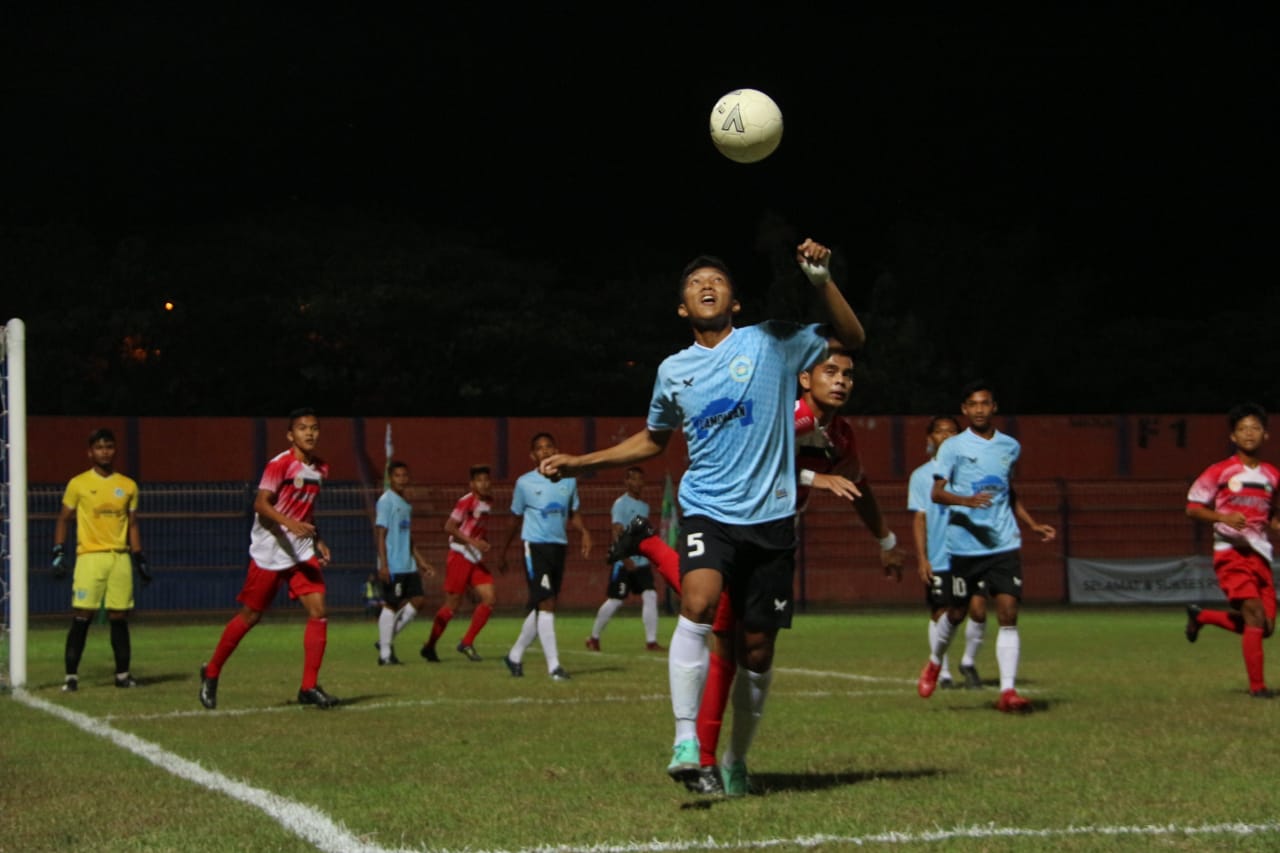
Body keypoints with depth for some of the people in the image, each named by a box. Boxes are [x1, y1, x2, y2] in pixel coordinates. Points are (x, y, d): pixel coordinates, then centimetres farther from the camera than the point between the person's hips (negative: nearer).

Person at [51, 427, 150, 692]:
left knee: (119, 617, 3)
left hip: (120, 558, 2)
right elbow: (63, 519, 7)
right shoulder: (78, 484, 3)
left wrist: (139, 559, 9)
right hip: (89, 557, -2)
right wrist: (59, 552, -2)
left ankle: (123, 673, 12)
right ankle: (71, 675, -2)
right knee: (81, 617, -7)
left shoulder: (128, 486, 10)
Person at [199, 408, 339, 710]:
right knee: (250, 616, 2)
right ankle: (211, 673, 22)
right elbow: (260, 504, -21)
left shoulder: (320, 469, 9)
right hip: (269, 552, -6)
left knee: (318, 611, -10)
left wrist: (317, 541, 11)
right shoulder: (281, 464, -13)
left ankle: (309, 687, -5)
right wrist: (289, 523, -35)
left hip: (302, 551, 6)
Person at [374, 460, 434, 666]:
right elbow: (381, 534, -13)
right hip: (393, 566, -8)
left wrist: (422, 562, 23)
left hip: (408, 566, 8)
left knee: (419, 600, 4)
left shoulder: (406, 504, 17)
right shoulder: (386, 501, -8)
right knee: (391, 605, -5)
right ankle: (385, 653, 1)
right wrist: (383, 565, -20)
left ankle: (387, 640, 13)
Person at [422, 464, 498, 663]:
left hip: (476, 560, 7)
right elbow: (449, 527, -19)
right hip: (460, 556, -7)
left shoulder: (488, 502, 9)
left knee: (489, 599, -6)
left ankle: (467, 643, 3)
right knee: (452, 604, -3)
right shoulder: (466, 501, -14)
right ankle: (429, 646, 12)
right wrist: (472, 541, -27)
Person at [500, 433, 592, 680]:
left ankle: (515, 655, 25)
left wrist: (584, 533, -1)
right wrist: (503, 553, 12)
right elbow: (515, 519, 8)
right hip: (535, 546, -5)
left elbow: (574, 513, 18)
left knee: (541, 606, 9)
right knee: (546, 603, -14)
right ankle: (553, 665, -14)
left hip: (559, 546, 5)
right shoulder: (525, 483, -1)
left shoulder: (568, 481, 9)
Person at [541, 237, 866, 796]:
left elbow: (851, 340, 5)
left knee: (756, 648, 3)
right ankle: (686, 739, -27)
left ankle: (736, 760, 21)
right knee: (698, 603, -28)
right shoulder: (673, 371, 10)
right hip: (706, 512, 0)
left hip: (770, 517, 0)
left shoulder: (771, 342, 2)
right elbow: (652, 440, 25)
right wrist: (579, 464, 20)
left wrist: (821, 280, -8)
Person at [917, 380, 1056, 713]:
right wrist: (966, 500, -29)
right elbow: (936, 492, -11)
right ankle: (934, 663, 39)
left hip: (1004, 545, 2)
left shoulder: (1010, 447, 11)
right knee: (957, 613, 10)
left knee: (1008, 614, -10)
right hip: (964, 545, -2)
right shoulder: (953, 447, -2)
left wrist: (1033, 525, 18)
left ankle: (1008, 691, -12)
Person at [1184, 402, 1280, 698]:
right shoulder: (1221, 471, -2)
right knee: (1255, 617, -19)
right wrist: (1223, 517, -18)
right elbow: (1193, 507, -1)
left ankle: (1201, 616, 25)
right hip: (1231, 553, -6)